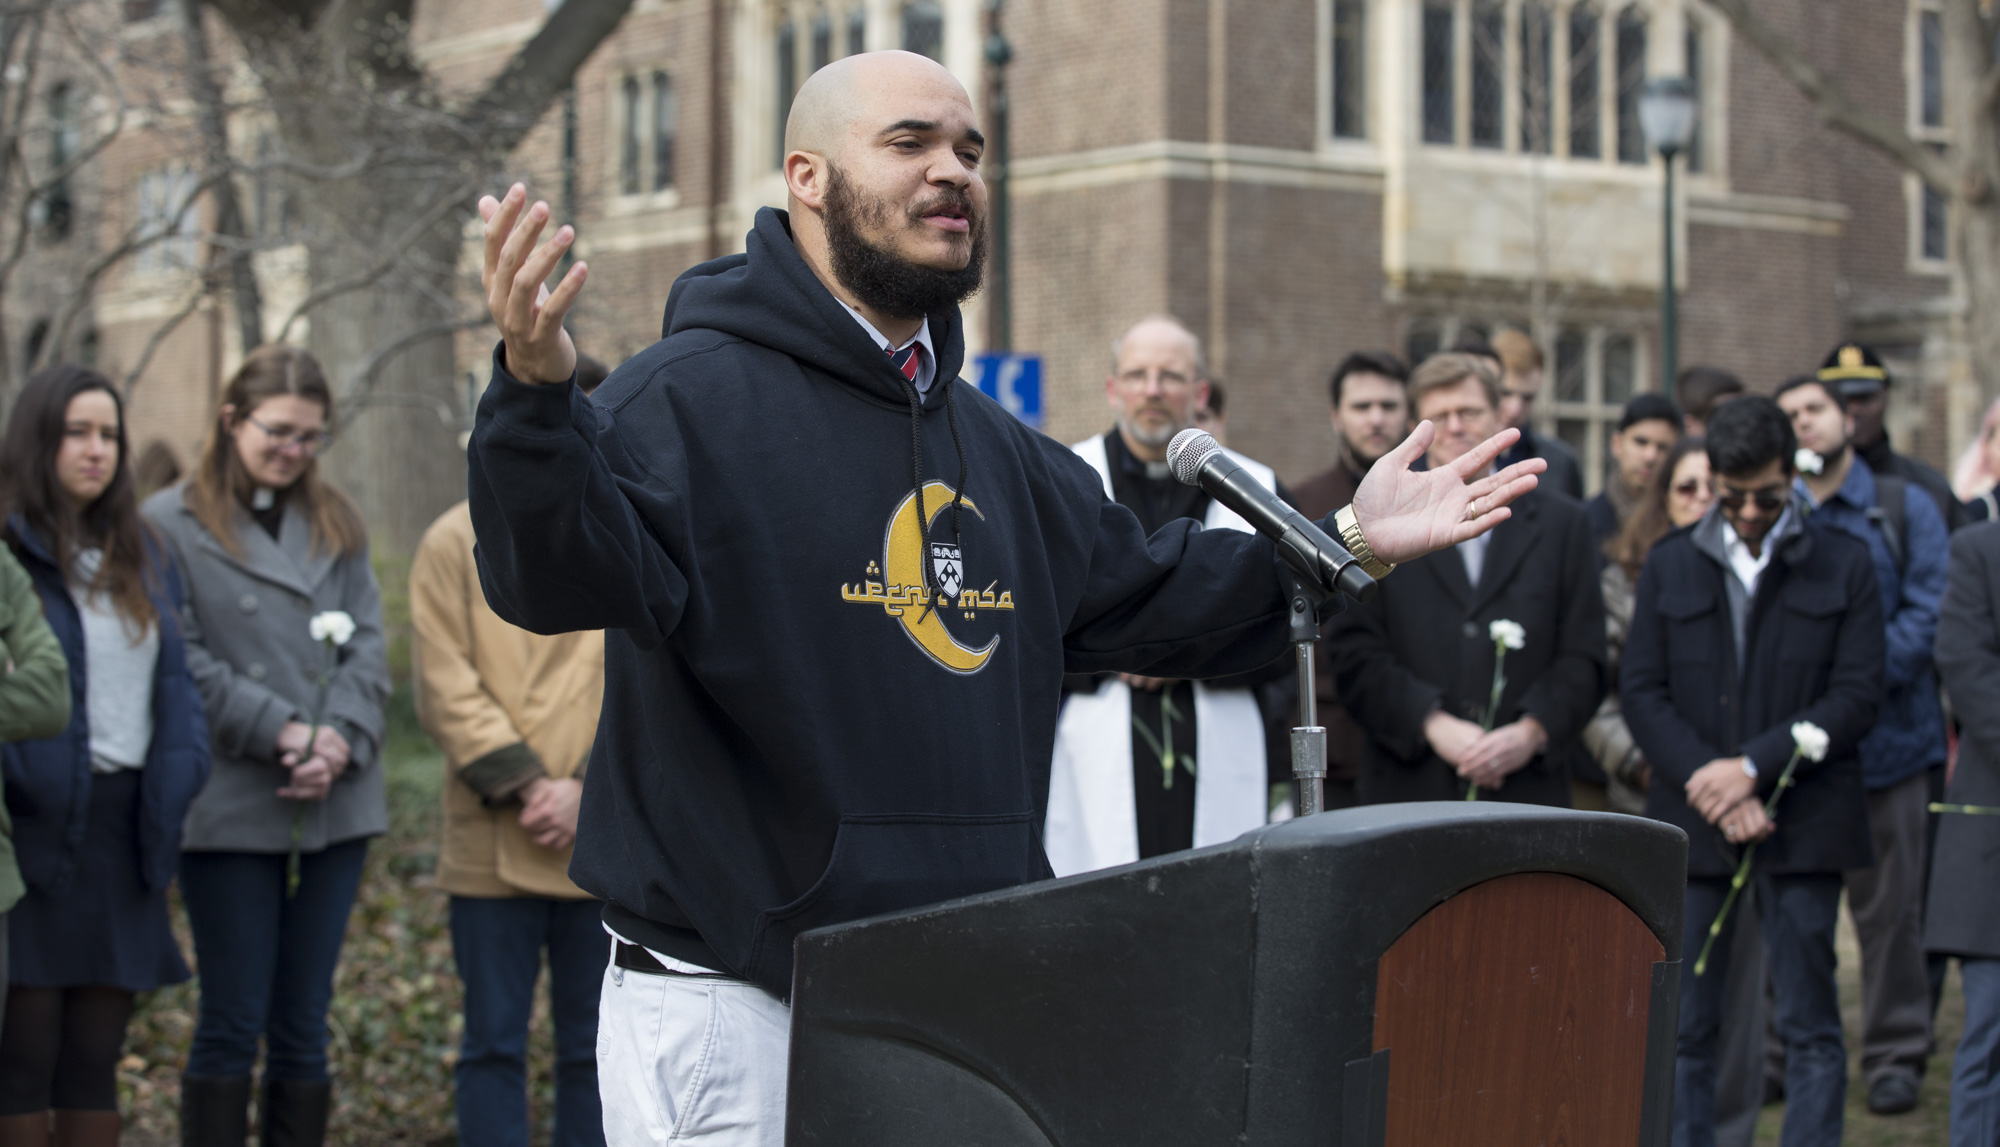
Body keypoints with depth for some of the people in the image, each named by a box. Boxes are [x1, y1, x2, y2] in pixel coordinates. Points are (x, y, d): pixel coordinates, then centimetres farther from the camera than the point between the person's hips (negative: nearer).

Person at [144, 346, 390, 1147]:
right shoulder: (173, 523, 0)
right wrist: (281, 730, -15)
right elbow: (182, 662, -8)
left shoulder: (338, 526, 15)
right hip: (232, 804, -4)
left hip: (333, 804, 4)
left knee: (304, 1023, 7)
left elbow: (368, 649, 8)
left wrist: (341, 739, -9)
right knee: (232, 1024, -2)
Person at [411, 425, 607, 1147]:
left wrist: (590, 789, -10)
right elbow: (446, 688, -3)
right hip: (492, 844, -1)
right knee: (493, 1043, 3)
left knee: (592, 1047, 8)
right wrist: (524, 786, -12)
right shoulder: (456, 542, 3)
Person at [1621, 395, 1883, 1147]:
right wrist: (1706, 780, -10)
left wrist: (1753, 766, -12)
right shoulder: (1670, 565, 10)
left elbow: (1857, 695, -3)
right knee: (1684, 1026, 2)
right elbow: (1640, 690, 4)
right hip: (1691, 823, 1)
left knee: (1810, 1025, 1)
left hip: (1803, 823, -1)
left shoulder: (1843, 566, 5)